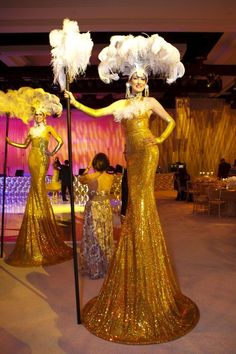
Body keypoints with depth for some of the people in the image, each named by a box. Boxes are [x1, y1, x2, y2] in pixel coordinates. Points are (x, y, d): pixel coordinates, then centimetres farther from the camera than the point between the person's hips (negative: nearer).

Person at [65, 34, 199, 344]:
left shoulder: (151, 102, 10)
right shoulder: (121, 104, 18)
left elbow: (171, 121, 16)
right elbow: (96, 113, 11)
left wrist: (160, 140, 5)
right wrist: (75, 102, 2)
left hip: (147, 151, -4)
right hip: (131, 154, 4)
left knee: (143, 199, -12)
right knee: (135, 199, 2)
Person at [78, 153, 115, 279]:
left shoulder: (89, 177, -14)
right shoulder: (111, 177, -7)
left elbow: (81, 179, 9)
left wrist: (87, 168, 12)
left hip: (93, 209, -3)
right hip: (106, 209, 3)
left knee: (93, 238, 9)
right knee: (105, 237, 16)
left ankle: (93, 268, 19)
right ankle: (106, 267, 29)